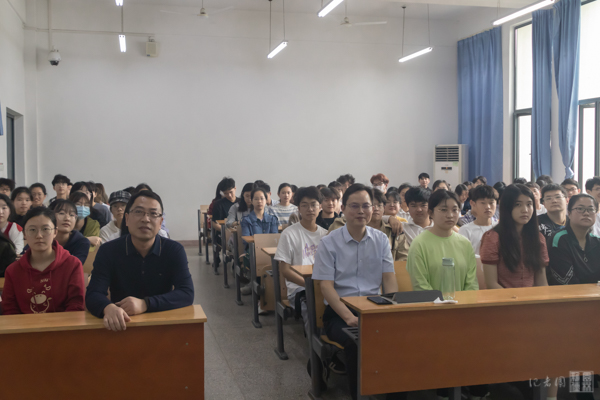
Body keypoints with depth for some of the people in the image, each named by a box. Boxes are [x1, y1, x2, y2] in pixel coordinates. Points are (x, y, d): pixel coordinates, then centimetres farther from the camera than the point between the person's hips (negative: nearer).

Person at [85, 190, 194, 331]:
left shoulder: (175, 250, 0)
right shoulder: (108, 251, 1)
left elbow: (187, 294, -10)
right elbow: (93, 294, -8)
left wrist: (145, 304, -23)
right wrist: (108, 308, -32)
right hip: (121, 326, 0)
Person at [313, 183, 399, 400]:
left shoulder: (381, 240, 10)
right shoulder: (329, 242, -1)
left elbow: (389, 279, 6)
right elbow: (326, 286, -7)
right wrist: (349, 317, -21)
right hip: (339, 311, -3)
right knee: (357, 342, -33)